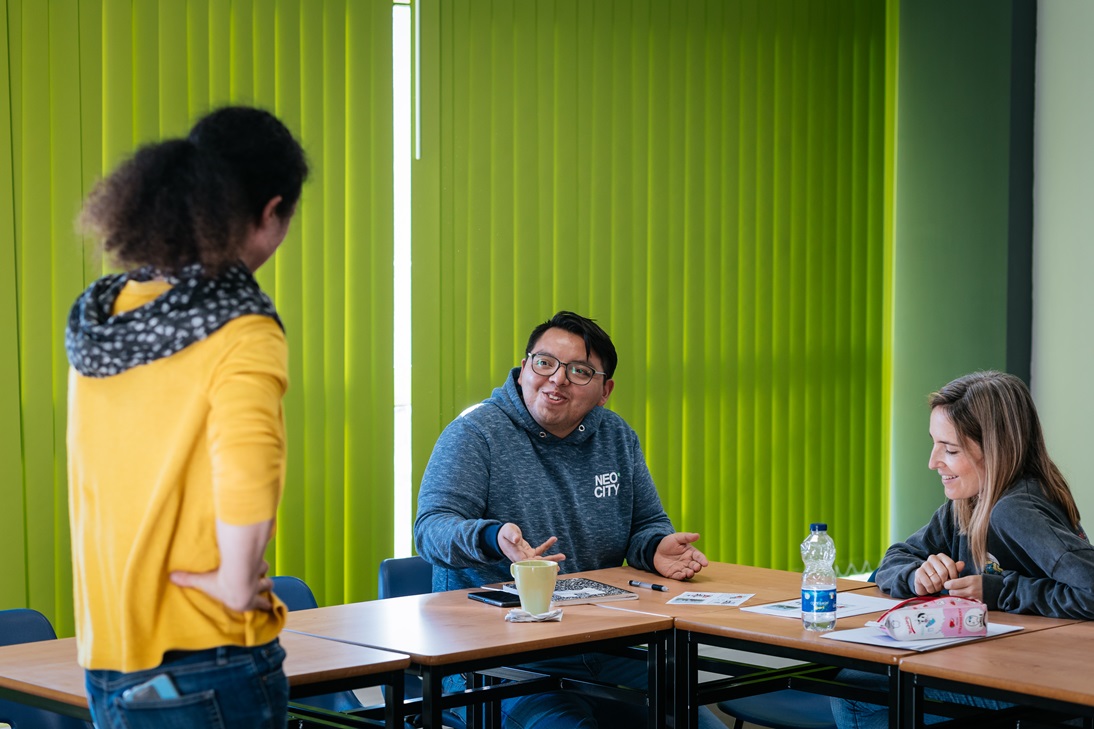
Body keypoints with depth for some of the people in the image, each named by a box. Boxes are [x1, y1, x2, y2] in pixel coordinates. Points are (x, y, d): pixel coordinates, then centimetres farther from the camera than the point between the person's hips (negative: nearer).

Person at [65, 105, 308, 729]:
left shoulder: (96, 318, 6)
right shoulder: (241, 332, -16)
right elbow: (248, 475, -31)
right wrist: (238, 582, -16)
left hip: (104, 662, 7)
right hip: (205, 669, -7)